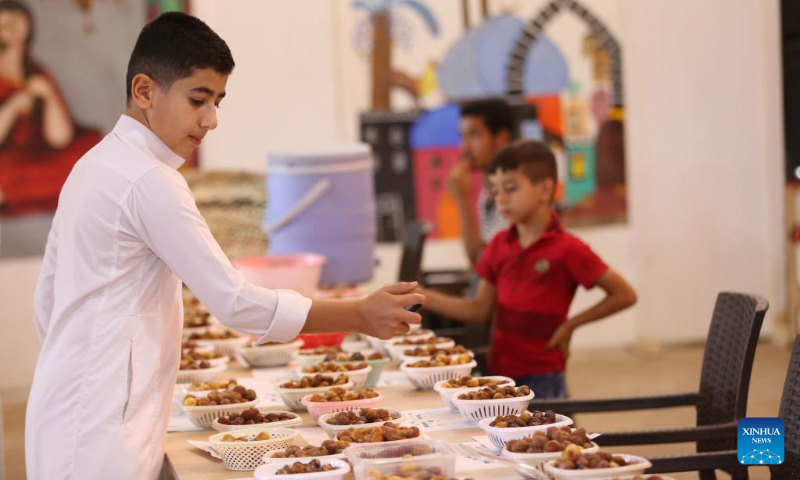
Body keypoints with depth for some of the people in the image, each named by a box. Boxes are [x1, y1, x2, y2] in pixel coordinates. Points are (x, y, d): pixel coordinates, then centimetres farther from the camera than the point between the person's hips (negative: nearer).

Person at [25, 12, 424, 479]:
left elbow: (47, 300, 18)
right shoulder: (150, 181, -16)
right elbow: (235, 302, -18)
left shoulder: (94, 166, 13)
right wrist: (361, 316, -14)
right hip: (99, 438, -10)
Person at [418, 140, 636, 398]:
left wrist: (571, 324, -9)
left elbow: (624, 294, -7)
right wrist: (422, 297, 1)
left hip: (542, 379, -5)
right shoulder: (499, 245, 6)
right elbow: (480, 309, 10)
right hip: (500, 373, 5)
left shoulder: (567, 249, -10)